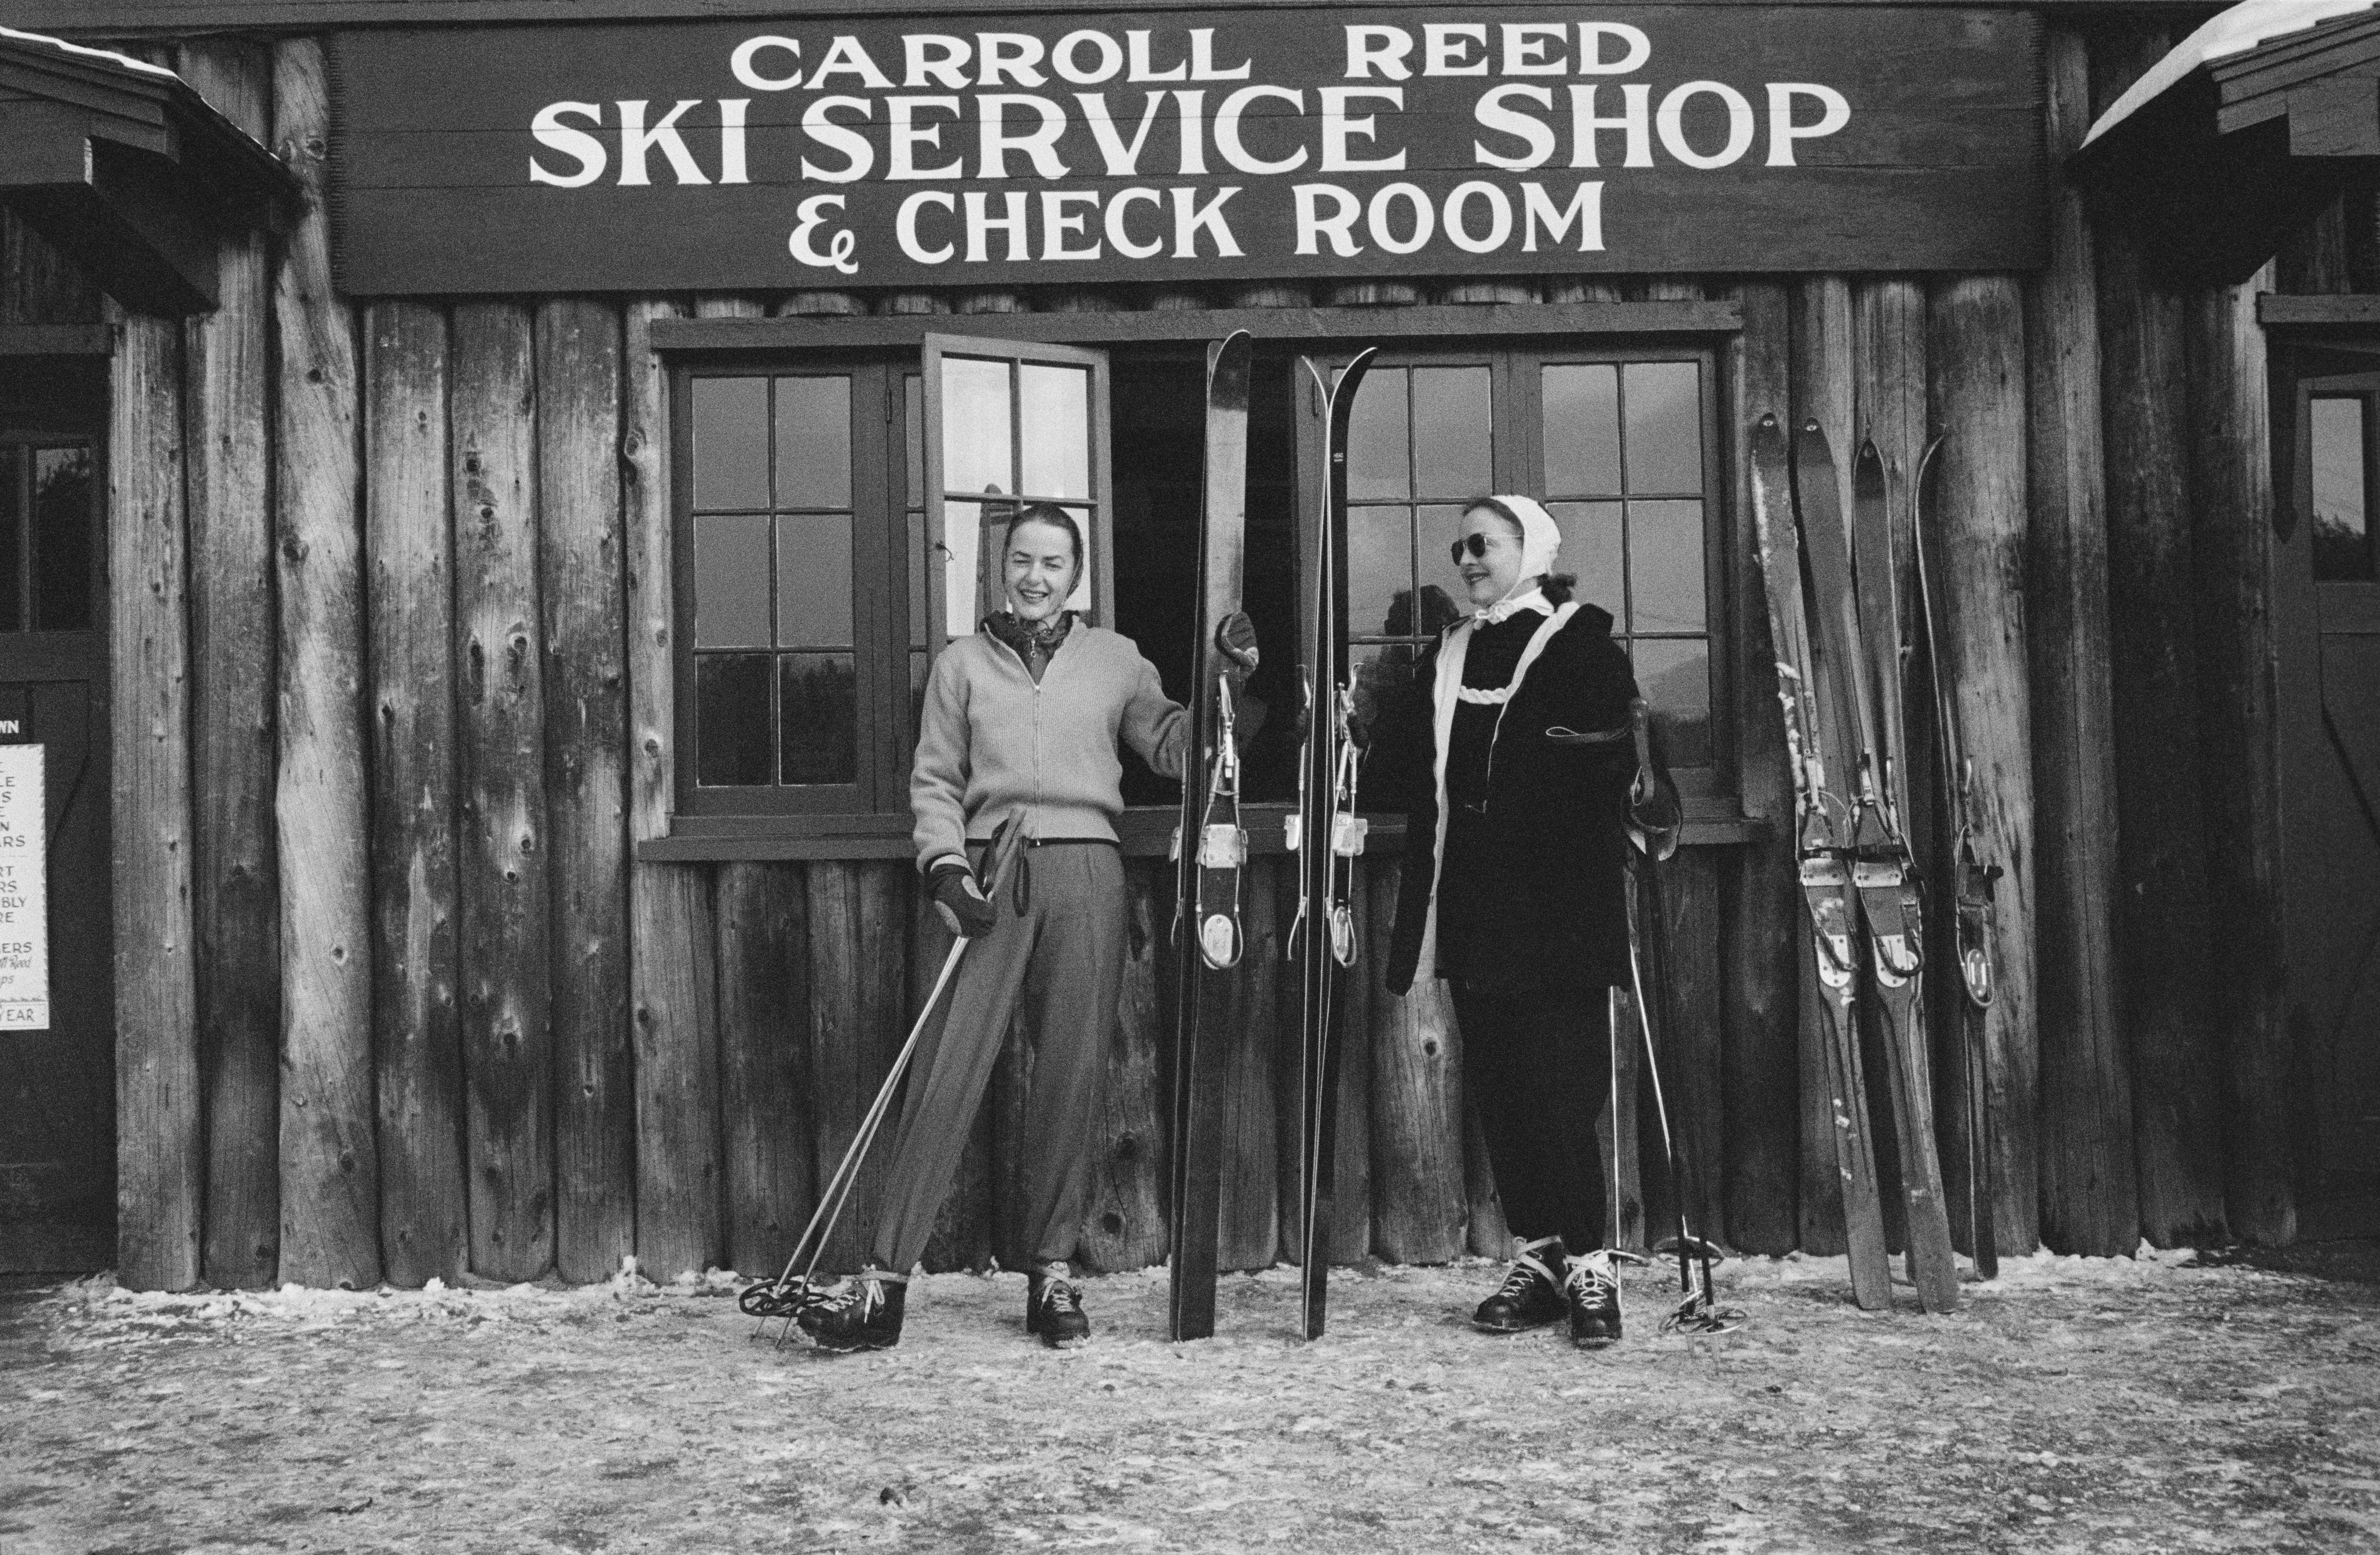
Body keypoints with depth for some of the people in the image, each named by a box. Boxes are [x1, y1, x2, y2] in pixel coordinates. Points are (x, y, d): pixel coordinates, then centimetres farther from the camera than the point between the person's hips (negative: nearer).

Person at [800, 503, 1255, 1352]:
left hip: (1086, 874, 1)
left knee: (1072, 1074, 1)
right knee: (946, 1070, -8)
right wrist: (946, 864, -5)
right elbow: (934, 780, 10)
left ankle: (1052, 1272, 12)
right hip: (992, 875, -1)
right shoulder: (962, 663, 13)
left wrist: (1226, 680, -6)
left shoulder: (1115, 659, 15)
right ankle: (884, 1278, -7)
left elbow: (1173, 746, 8)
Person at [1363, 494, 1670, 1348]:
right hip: (1470, 909, 6)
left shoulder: (1582, 646, 1)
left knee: (1558, 1084, -8)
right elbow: (1402, 771, 15)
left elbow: (1615, 764, -9)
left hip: (1558, 903, -6)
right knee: (1497, 1085, 7)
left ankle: (1589, 1263, 0)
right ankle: (1537, 1257, 15)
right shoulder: (1444, 658, 19)